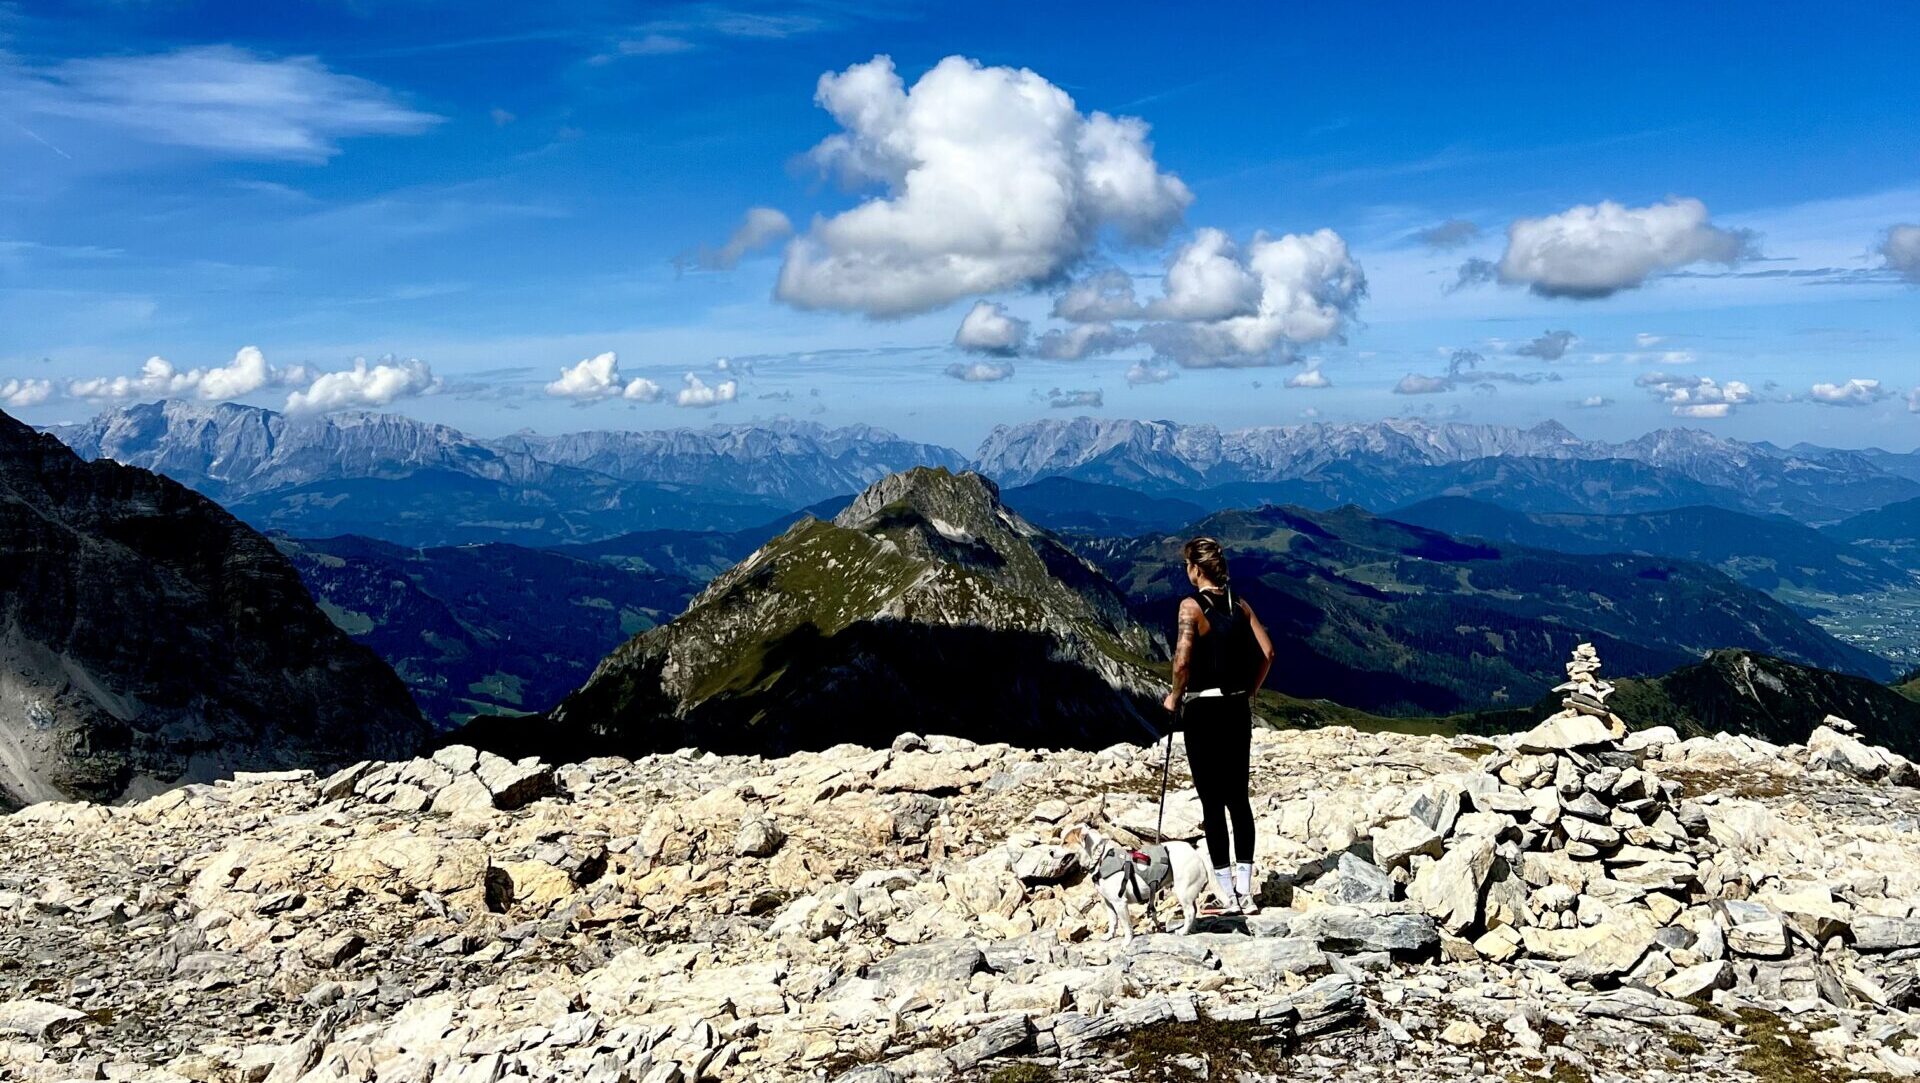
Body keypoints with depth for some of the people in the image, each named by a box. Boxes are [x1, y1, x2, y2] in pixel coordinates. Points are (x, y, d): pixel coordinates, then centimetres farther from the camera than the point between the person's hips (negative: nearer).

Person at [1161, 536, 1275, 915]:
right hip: (1238, 709, 6)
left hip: (1202, 709, -6)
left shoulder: (1191, 606, -11)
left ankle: (1227, 894, 5)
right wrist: (1248, 692, 14)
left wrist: (1175, 696, -3)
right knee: (1238, 798, 11)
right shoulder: (1239, 604, 6)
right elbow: (1267, 653, 5)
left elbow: (1183, 661, -20)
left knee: (1212, 801, 2)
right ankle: (1245, 891, 11)